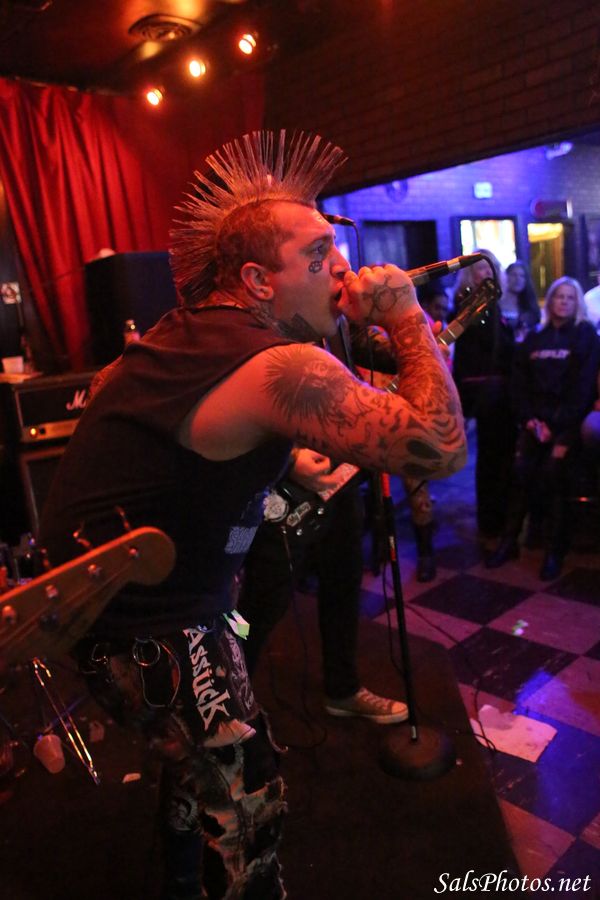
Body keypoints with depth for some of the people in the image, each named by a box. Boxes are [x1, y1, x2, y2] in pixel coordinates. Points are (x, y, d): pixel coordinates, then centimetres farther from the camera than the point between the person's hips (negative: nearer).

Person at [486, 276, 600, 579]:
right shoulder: (533, 339, 16)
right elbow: (519, 382, 9)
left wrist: (558, 426, -14)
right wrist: (528, 418, -6)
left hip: (567, 421, -3)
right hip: (536, 419, 3)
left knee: (553, 474, -19)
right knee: (520, 472, -12)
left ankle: (555, 551, -11)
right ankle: (509, 541, -5)